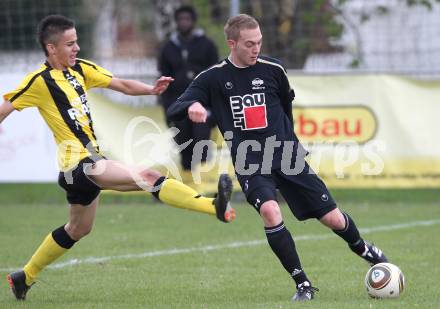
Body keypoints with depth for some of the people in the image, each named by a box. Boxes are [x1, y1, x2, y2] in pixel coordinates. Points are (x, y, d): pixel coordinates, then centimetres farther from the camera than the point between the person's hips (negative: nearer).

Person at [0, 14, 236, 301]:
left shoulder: (80, 68, 11)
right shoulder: (39, 81, -10)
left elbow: (121, 84, 10)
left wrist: (151, 89, -7)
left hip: (91, 160, 10)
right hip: (79, 162, -10)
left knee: (79, 228, 23)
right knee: (148, 176, -23)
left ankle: (25, 277, 35)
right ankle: (216, 207, -35)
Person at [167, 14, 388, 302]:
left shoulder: (273, 70, 0)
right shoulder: (213, 78, -3)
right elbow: (174, 110, -9)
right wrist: (191, 107, -31)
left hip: (286, 156, 1)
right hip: (249, 163, -1)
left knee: (332, 218, -1)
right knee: (270, 211, -30)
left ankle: (362, 248, 35)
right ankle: (303, 285, -16)